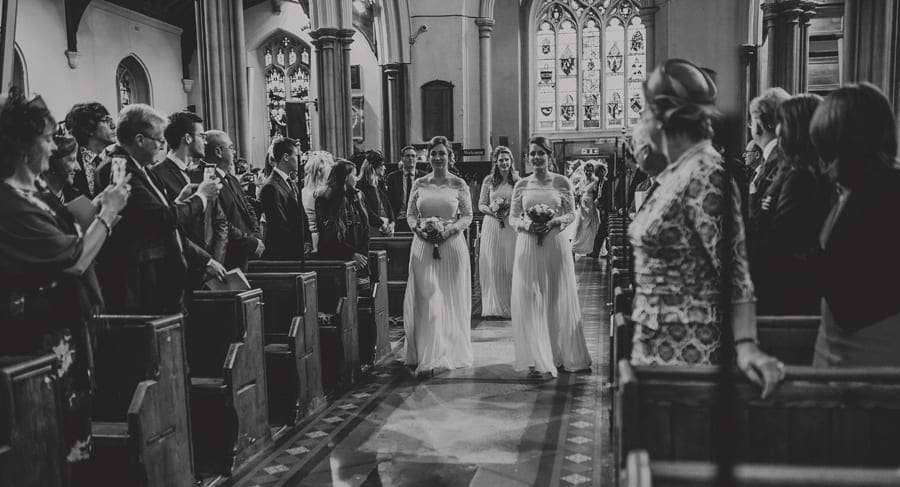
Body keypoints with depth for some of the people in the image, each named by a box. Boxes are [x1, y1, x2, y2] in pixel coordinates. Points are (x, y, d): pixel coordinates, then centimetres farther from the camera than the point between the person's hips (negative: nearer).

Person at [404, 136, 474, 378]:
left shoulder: (458, 184, 2)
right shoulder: (419, 184, 7)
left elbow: (467, 216, 2)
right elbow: (410, 214, 9)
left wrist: (449, 230, -14)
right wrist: (418, 229, -10)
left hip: (451, 245, -1)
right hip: (423, 246, 1)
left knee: (450, 300, 5)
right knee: (426, 299, -1)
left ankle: (450, 351, 17)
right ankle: (428, 357, 6)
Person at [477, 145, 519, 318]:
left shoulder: (517, 181, 4)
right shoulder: (489, 181, 5)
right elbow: (481, 205, 6)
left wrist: (509, 210, -13)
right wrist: (492, 210, -13)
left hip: (511, 226, 0)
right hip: (491, 226, 1)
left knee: (511, 265, 0)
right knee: (492, 265, 1)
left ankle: (510, 305, 11)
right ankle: (495, 306, 10)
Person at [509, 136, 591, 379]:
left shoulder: (562, 182, 3)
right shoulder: (521, 185, 6)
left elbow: (571, 214, 4)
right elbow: (512, 217, 8)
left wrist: (554, 222, -14)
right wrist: (526, 225, -12)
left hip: (556, 244, -1)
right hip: (528, 247, 1)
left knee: (558, 300, 6)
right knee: (530, 302, -1)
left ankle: (562, 355, 19)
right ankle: (536, 360, 6)